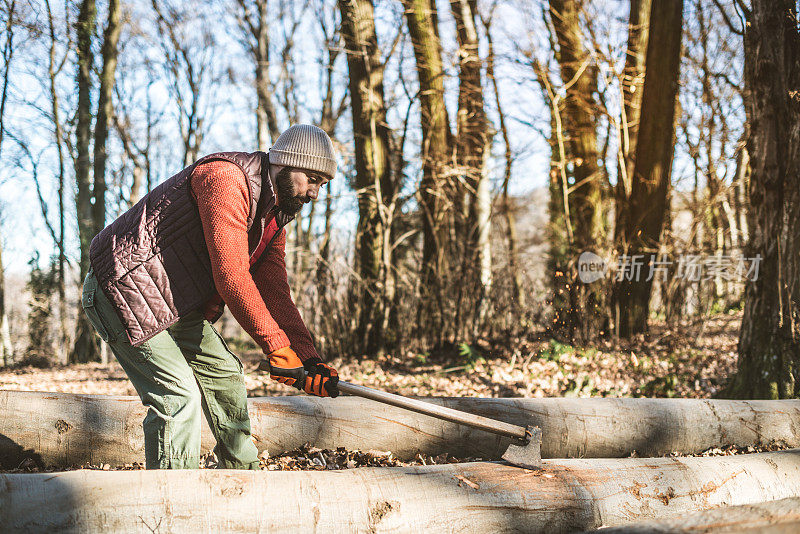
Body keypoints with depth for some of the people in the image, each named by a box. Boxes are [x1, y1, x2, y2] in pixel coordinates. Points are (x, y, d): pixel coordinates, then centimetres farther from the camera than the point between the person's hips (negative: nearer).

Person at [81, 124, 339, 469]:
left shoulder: (274, 219, 10)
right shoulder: (225, 178, -22)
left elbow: (274, 294, 9)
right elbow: (231, 277, -28)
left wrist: (309, 359, -3)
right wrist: (277, 347, -25)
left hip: (175, 303, 10)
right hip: (122, 288, -10)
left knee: (224, 372, 16)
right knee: (177, 395, -18)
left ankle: (243, 478, 32)